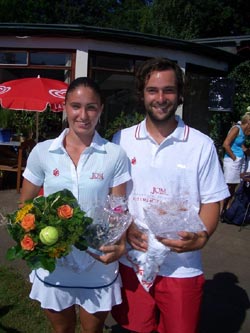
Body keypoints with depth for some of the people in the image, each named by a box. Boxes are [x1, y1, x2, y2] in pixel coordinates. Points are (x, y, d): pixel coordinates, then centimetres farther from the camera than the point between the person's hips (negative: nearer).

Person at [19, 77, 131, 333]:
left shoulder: (115, 155, -9)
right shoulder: (42, 152, -6)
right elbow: (25, 205, 3)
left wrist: (119, 245, -23)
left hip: (98, 264, -1)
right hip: (53, 264, 1)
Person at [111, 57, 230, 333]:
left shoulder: (202, 145, -6)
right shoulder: (121, 140, 0)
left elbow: (211, 201, -2)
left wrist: (201, 236, -21)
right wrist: (125, 227, -12)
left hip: (183, 266, -1)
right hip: (132, 260, 2)